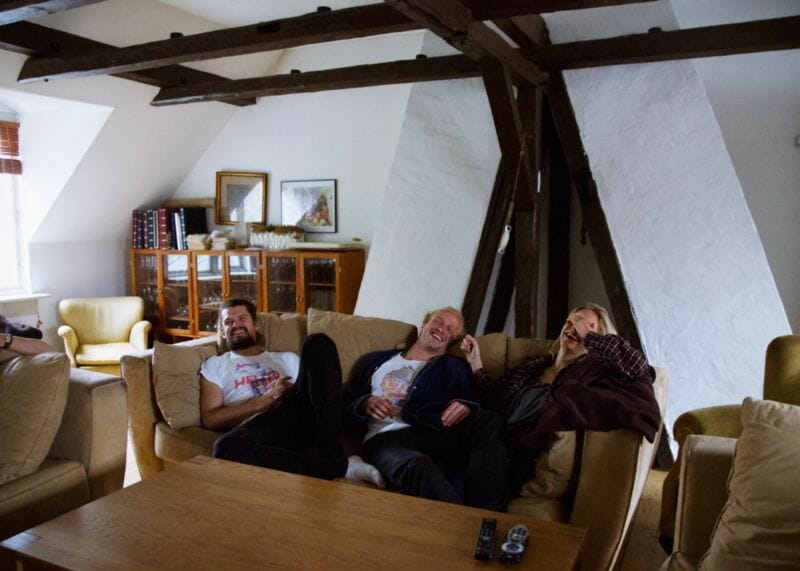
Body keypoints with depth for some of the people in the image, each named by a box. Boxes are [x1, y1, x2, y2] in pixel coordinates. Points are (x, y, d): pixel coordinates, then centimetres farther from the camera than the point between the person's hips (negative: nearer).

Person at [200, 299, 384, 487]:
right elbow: (209, 419, 9)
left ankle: (329, 451, -27)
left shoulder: (286, 359, 30)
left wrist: (292, 394, -5)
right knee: (226, 447, -39)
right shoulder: (215, 365, 24)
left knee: (318, 343, -16)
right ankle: (342, 466, -29)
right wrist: (264, 400, -2)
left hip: (301, 417, 2)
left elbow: (316, 387, 19)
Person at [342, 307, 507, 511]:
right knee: (418, 465, -40)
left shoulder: (455, 368, 25)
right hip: (384, 439, -1)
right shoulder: (374, 362, 27)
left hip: (437, 437, 1)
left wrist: (467, 408, -14)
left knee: (490, 422, -30)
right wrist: (364, 405, 0)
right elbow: (345, 409, 23)